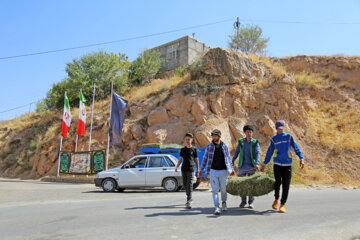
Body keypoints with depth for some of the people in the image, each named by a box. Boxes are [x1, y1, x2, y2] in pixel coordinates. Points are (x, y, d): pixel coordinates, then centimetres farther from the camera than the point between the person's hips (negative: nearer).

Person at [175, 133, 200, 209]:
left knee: (189, 185, -12)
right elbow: (180, 159, 8)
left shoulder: (194, 149, 3)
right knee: (185, 185, 13)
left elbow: (197, 160, 6)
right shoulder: (183, 149, 10)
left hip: (191, 169, -4)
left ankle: (188, 202, -14)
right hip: (183, 169, 4)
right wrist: (177, 167, -8)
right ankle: (190, 197, 35)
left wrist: (198, 171, 5)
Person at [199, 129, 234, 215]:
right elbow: (205, 158, 6)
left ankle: (224, 203, 35)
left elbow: (228, 158, 11)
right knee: (215, 190, -5)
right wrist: (201, 169, 3)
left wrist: (232, 169, 11)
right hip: (213, 171, -1)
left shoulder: (224, 146, 4)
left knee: (223, 189, 9)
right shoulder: (209, 146, 1)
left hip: (223, 171, 1)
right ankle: (217, 207, -1)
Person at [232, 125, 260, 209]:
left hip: (252, 166, -1)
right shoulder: (241, 141, 7)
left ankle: (251, 202, 14)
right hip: (242, 166, 1)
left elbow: (258, 153, -10)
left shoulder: (255, 143, 2)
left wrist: (257, 163, -25)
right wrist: (232, 161, 5)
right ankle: (243, 201, 15)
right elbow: (237, 152, 12)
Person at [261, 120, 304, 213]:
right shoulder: (274, 139, 8)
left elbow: (296, 148, 4)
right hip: (277, 164, 0)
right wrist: (265, 164, 11)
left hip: (287, 164, 0)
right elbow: (269, 152, 12)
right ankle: (276, 199, 13)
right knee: (277, 182, -12)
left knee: (286, 185, -1)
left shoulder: (289, 137, 6)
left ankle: (282, 204, 10)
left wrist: (301, 158, -9)